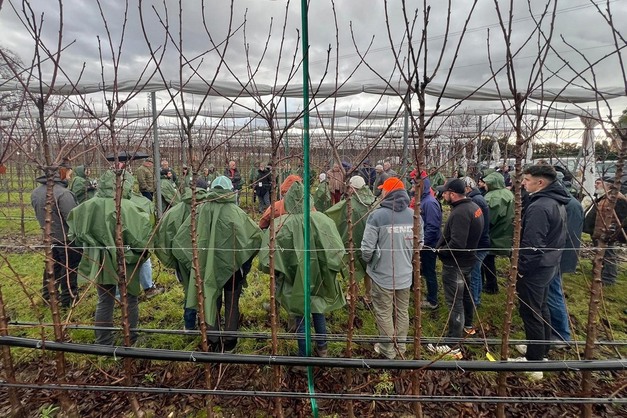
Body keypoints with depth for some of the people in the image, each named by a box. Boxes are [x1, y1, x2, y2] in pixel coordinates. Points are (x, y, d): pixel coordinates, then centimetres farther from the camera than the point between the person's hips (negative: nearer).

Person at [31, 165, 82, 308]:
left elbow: (40, 214, 10)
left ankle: (48, 295, 34)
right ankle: (68, 298, 18)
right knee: (69, 269, 7)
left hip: (49, 237, 8)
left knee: (52, 266, 22)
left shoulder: (35, 193, 1)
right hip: (67, 238, -8)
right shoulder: (62, 194, -26)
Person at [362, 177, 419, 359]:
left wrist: (368, 261, 4)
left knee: (384, 314, 12)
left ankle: (388, 349, 27)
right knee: (402, 312, 20)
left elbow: (367, 247, -17)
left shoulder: (377, 215, -19)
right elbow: (419, 243, 4)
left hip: (382, 275, -4)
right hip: (405, 274, 5)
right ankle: (400, 346, 36)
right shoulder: (413, 214, -5)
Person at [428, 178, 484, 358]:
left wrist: (440, 250, -17)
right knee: (465, 293, 27)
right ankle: (467, 324, 48)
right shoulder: (473, 206, 4)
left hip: (455, 264, -10)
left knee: (454, 302, -4)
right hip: (467, 259, 10)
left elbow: (457, 243, -33)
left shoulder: (459, 213, -28)